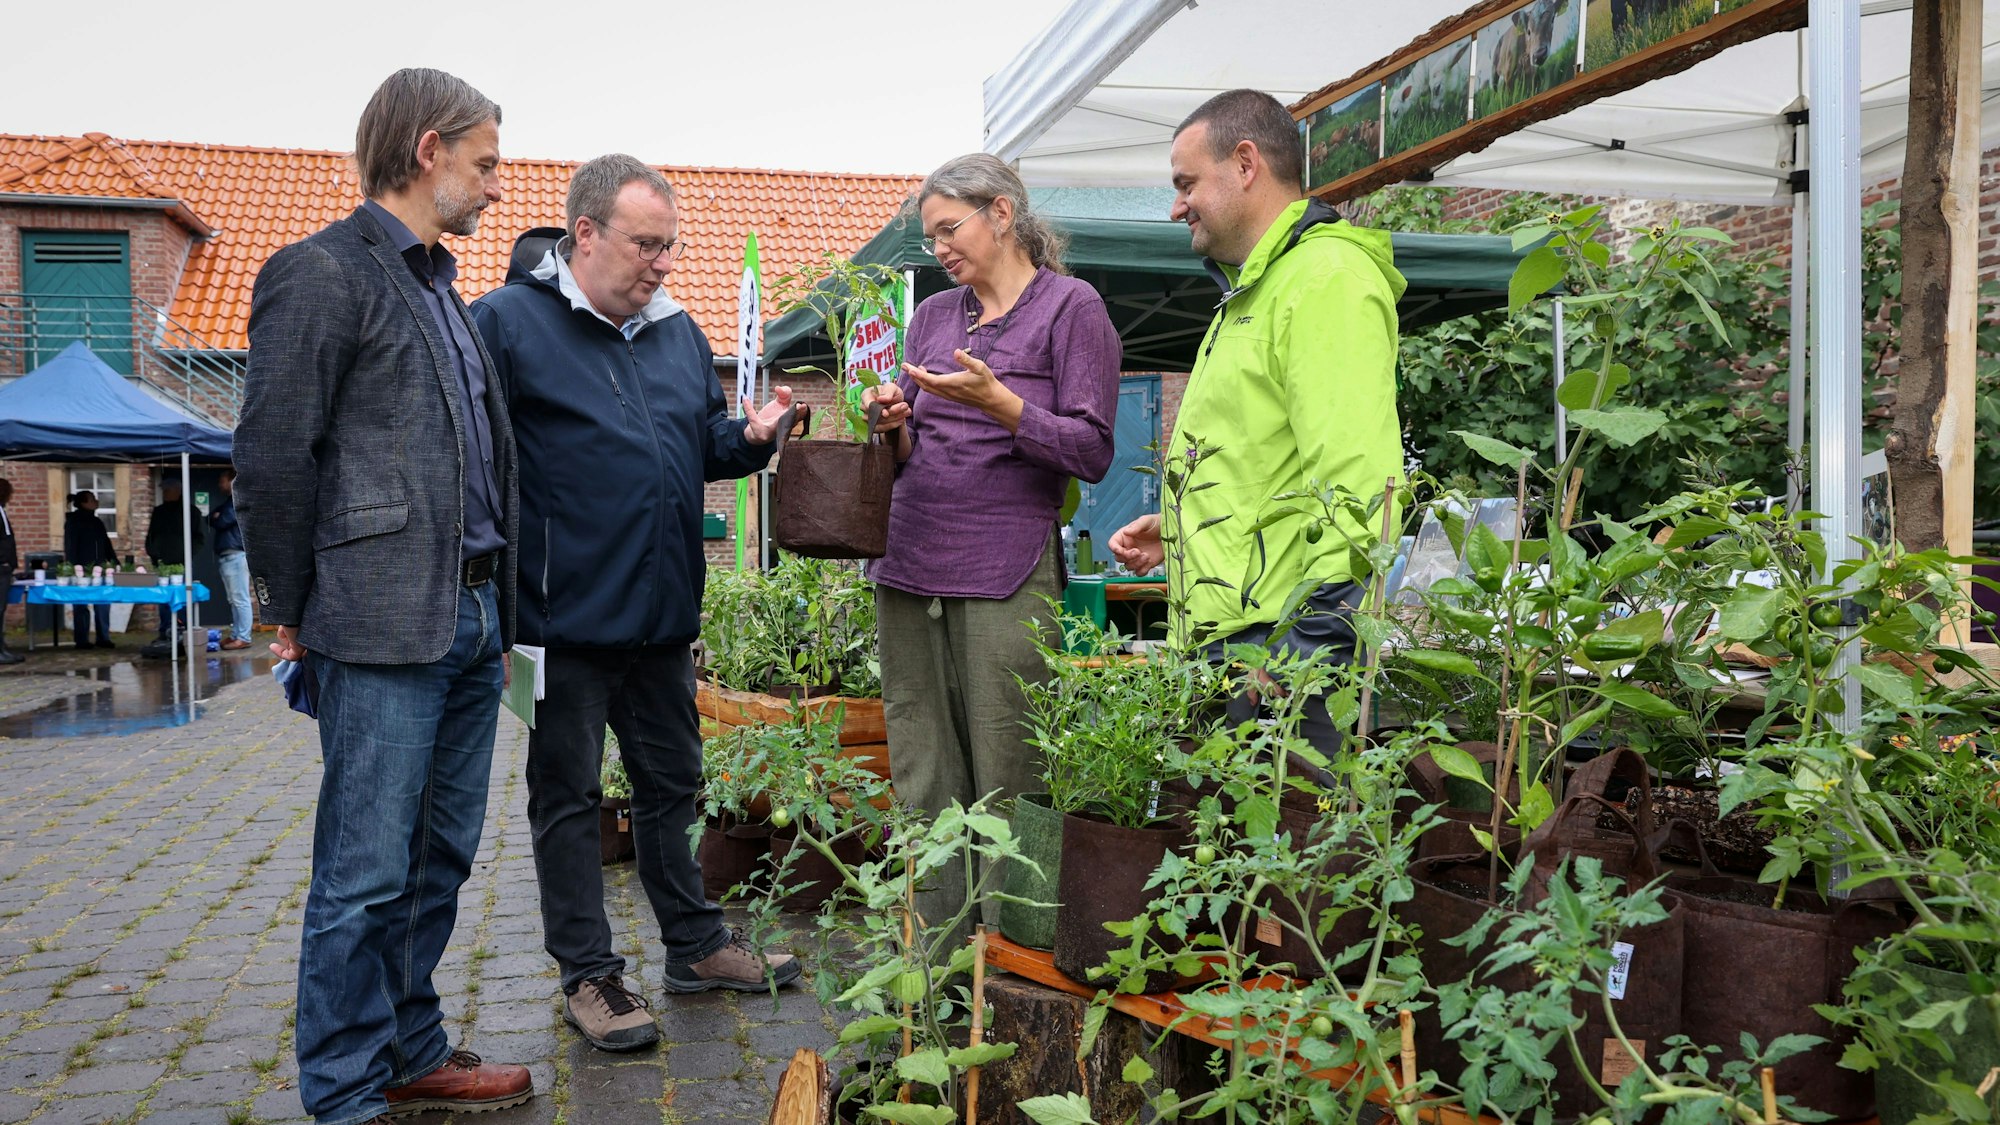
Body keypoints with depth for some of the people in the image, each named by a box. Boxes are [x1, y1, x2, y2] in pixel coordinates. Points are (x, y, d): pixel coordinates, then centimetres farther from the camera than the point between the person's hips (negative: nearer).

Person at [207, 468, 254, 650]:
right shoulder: (229, 502, 23)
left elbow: (222, 522, -14)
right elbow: (211, 517, 17)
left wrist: (216, 518, 6)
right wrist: (216, 517, -3)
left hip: (236, 556, -10)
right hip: (226, 556, 10)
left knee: (240, 599, -10)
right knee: (234, 600, 11)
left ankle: (243, 638, -11)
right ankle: (235, 635, 14)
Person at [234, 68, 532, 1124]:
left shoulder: (440, 286, 19)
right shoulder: (321, 274, -7)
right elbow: (271, 460, -10)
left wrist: (497, 603, 16)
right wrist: (295, 611, -4)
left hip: (472, 623, 8)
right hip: (385, 631, -8)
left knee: (439, 861, 15)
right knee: (367, 875, 0)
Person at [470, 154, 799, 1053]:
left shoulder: (677, 331, 12)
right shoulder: (507, 323, -9)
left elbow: (708, 443, 21)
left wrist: (750, 437, -3)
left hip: (663, 613, 7)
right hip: (566, 617, -6)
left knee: (671, 783, 17)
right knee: (567, 795, 7)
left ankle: (696, 945, 31)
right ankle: (589, 974, 18)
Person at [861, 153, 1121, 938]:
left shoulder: (1071, 308, 2)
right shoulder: (933, 314, 18)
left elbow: (1092, 452, -6)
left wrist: (998, 402, -17)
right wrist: (895, 424, -1)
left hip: (1005, 576, -6)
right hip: (909, 564, 6)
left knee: (1005, 784, -4)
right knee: (924, 782, 7)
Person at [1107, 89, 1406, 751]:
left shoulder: (1327, 275, -10)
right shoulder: (1253, 290, 24)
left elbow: (1356, 480, -21)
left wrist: (1312, 642, -25)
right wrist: (1182, 528, 19)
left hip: (1282, 640, -10)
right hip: (1232, 635, 10)